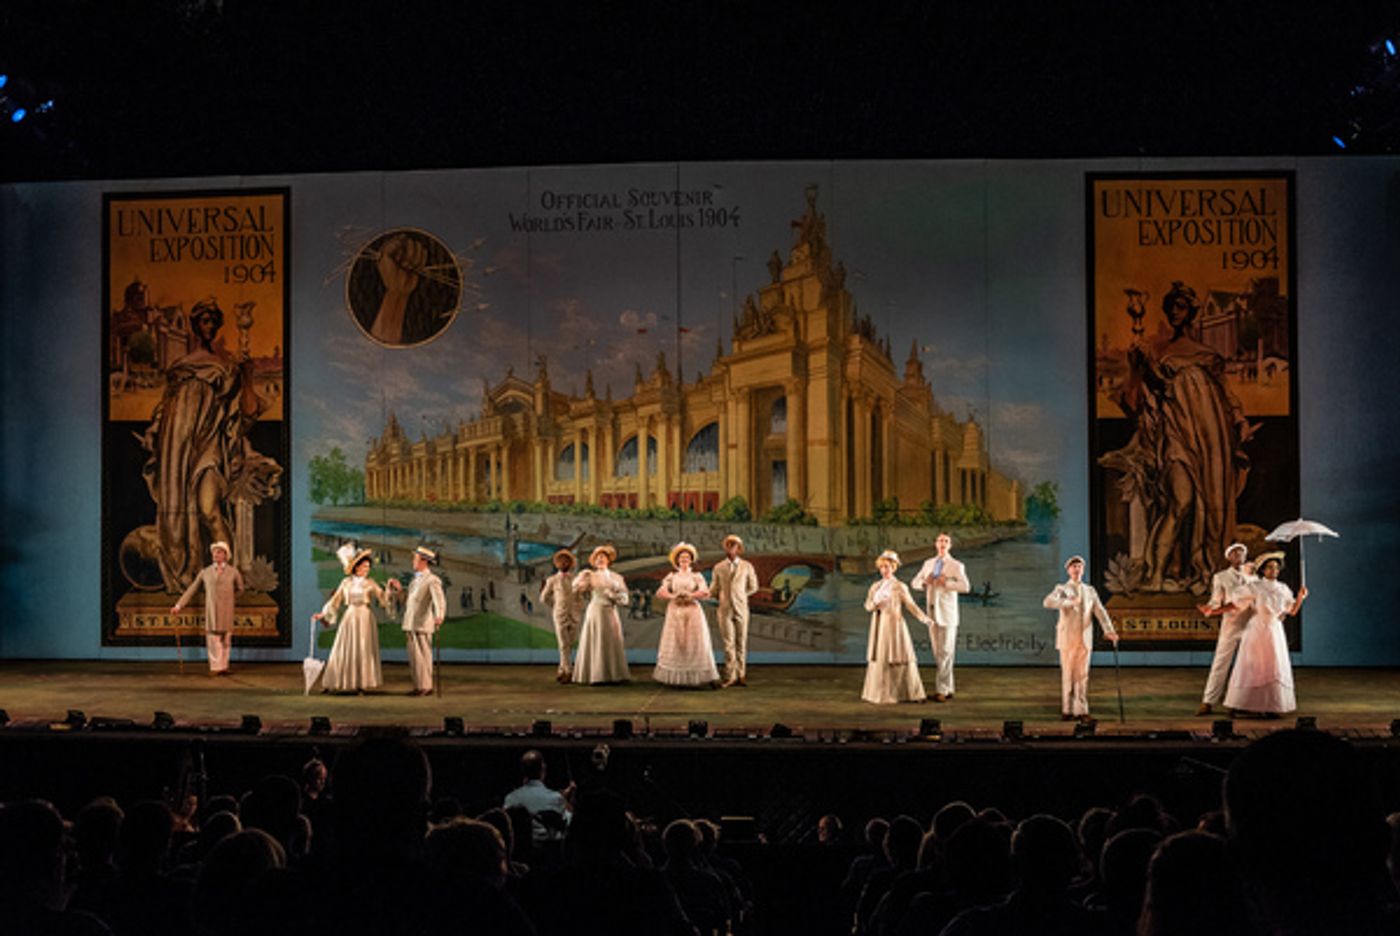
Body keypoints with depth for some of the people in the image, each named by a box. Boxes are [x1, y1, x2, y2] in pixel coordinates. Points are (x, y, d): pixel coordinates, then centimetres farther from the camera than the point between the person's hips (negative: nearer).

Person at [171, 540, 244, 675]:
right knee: (213, 638, -4)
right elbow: (191, 589, 8)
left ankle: (223, 666, 7)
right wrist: (179, 605, 2)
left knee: (226, 638, 0)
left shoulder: (233, 572, 4)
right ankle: (215, 667, -1)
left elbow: (240, 588, 21)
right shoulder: (205, 572, 6)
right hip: (211, 610, 0)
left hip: (226, 611, 0)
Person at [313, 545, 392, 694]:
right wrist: (323, 614, 7)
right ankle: (331, 683, 6)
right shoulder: (346, 582, 7)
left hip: (365, 619, -1)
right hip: (350, 617, 1)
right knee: (343, 650, 0)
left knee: (364, 651, -2)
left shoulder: (370, 583, 4)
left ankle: (361, 685, 2)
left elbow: (383, 598, -3)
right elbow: (335, 601, 11)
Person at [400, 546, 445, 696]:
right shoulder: (416, 579, 19)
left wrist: (439, 617, -42)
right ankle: (419, 686, 15)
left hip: (422, 626, -8)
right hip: (410, 625, 8)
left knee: (423, 657, -4)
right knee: (414, 658, 9)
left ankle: (426, 687, 1)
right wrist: (398, 588, 15)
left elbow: (440, 601, -24)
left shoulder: (432, 580, -10)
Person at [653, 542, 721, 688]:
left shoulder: (697, 576, 9)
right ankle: (674, 677, -1)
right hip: (675, 612, 1)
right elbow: (660, 593, 1)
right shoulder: (671, 577, 12)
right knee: (675, 644, -3)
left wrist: (690, 595, -17)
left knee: (697, 643, -7)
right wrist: (674, 596, -16)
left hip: (693, 612, -1)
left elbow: (705, 593, -5)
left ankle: (708, 677, -11)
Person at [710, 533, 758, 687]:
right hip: (725, 609, 0)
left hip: (741, 609, 0)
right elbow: (713, 589, 15)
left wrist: (739, 595, 10)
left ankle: (741, 675, 9)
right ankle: (731, 677, -1)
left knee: (741, 643, 2)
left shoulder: (747, 566, 3)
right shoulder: (718, 568, 5)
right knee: (728, 643, -3)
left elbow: (753, 587, 13)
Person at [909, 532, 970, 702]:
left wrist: (946, 583, -20)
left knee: (946, 652, -8)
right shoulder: (928, 564, 14)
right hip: (932, 612, 5)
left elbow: (965, 587, -15)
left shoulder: (956, 566, -3)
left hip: (947, 614, -5)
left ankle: (941, 689, -8)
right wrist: (924, 582, -5)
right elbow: (914, 583, 16)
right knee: (938, 653, 6)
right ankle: (948, 689, 13)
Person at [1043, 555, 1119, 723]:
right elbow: (1048, 602, -18)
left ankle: (1081, 711, 2)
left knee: (1082, 675, 1)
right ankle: (1067, 710, 7)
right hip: (1067, 638, -3)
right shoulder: (1062, 589, 3)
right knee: (1068, 675, 0)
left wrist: (1109, 630, -14)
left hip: (1085, 639, 3)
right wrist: (1070, 602, -24)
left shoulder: (1090, 591, 14)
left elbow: (1100, 612, 1)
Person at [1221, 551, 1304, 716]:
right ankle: (1245, 704, 8)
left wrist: (1301, 596, -5)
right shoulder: (1253, 587, -6)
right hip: (1257, 630, -4)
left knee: (1275, 668, 0)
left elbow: (1293, 611, 11)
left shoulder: (1283, 589, 8)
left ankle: (1270, 706, 5)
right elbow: (1234, 603, -5)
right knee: (1251, 668, -1)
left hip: (1276, 632, 4)